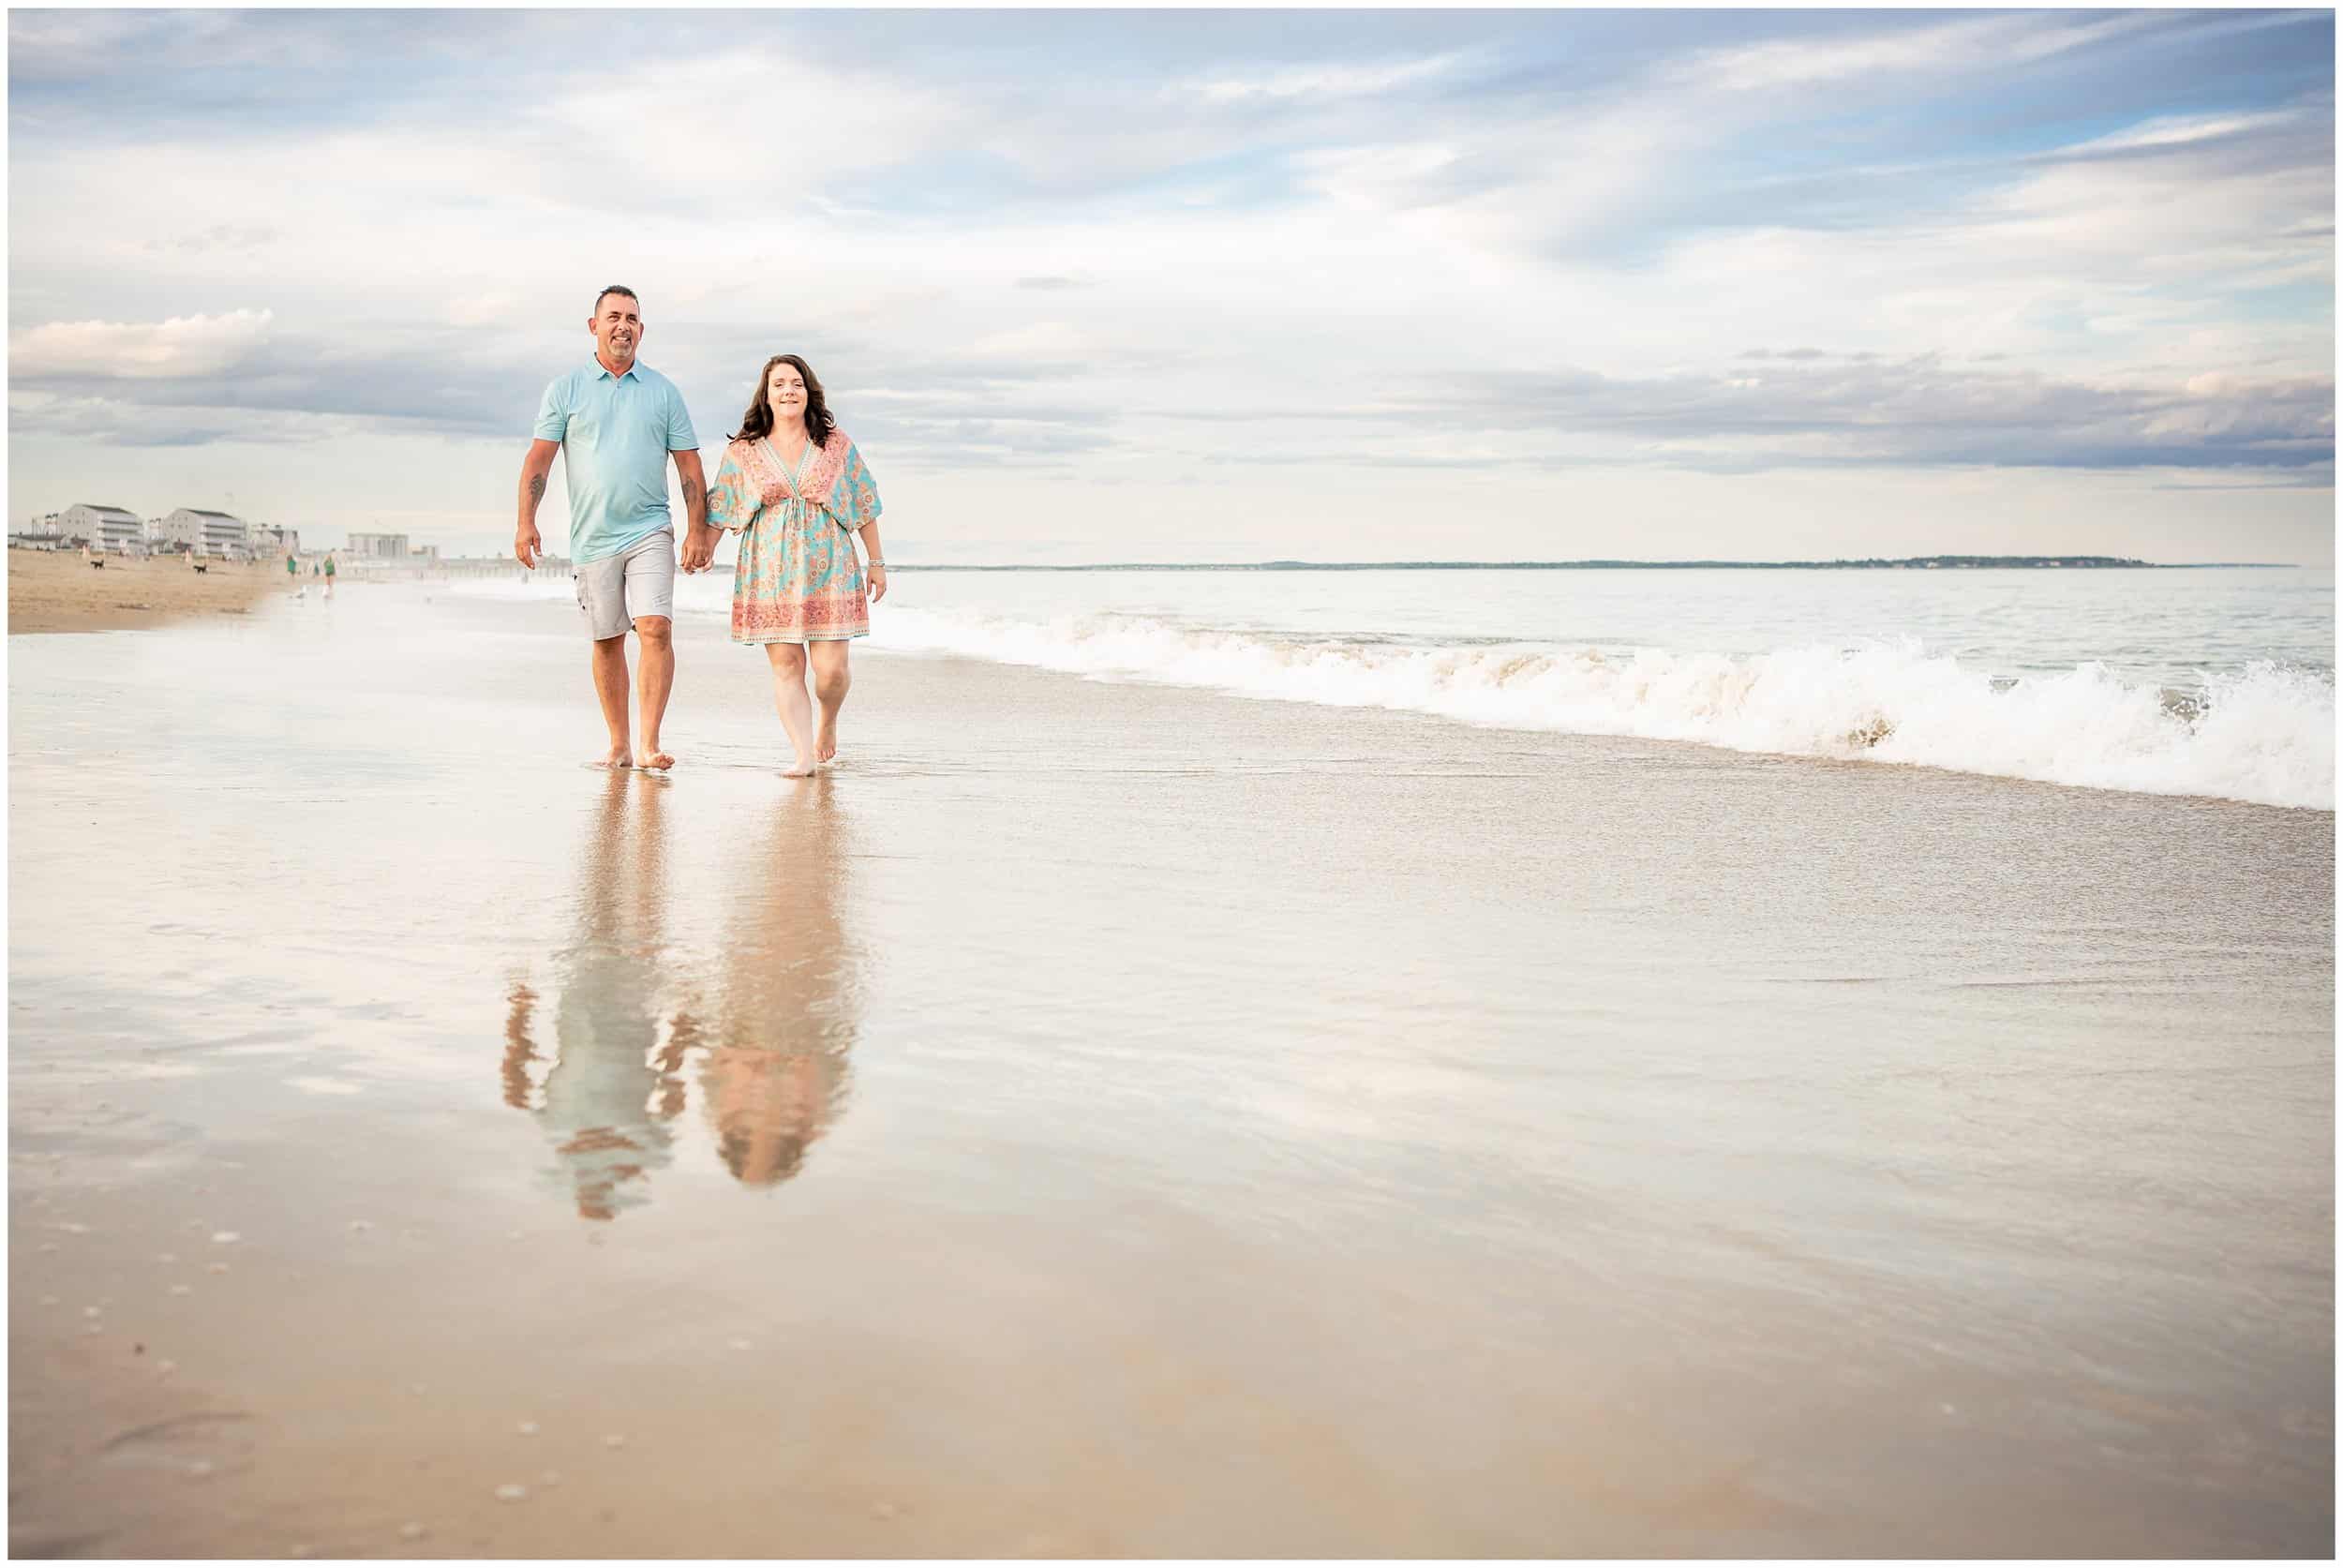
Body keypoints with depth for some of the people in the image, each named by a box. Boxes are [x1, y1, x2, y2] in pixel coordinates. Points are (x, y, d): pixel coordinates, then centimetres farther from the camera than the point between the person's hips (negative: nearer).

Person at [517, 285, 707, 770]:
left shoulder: (663, 391, 7)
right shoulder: (566, 388, 5)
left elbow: (690, 467, 8)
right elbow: (539, 458, 3)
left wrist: (698, 531, 0)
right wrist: (526, 521, -8)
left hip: (650, 532, -1)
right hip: (592, 539, 1)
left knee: (656, 630, -17)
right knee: (607, 641, 8)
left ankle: (647, 744, -17)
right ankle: (618, 744, 19)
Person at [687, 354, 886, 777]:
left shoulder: (836, 446, 6)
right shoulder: (742, 452, 6)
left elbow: (864, 505, 10)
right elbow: (719, 510, 9)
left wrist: (876, 562, 10)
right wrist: (701, 551, -4)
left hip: (829, 571, -1)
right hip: (770, 575, 1)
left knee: (832, 669, -6)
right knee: (786, 666, -4)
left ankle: (827, 722, 26)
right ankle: (804, 754, 0)